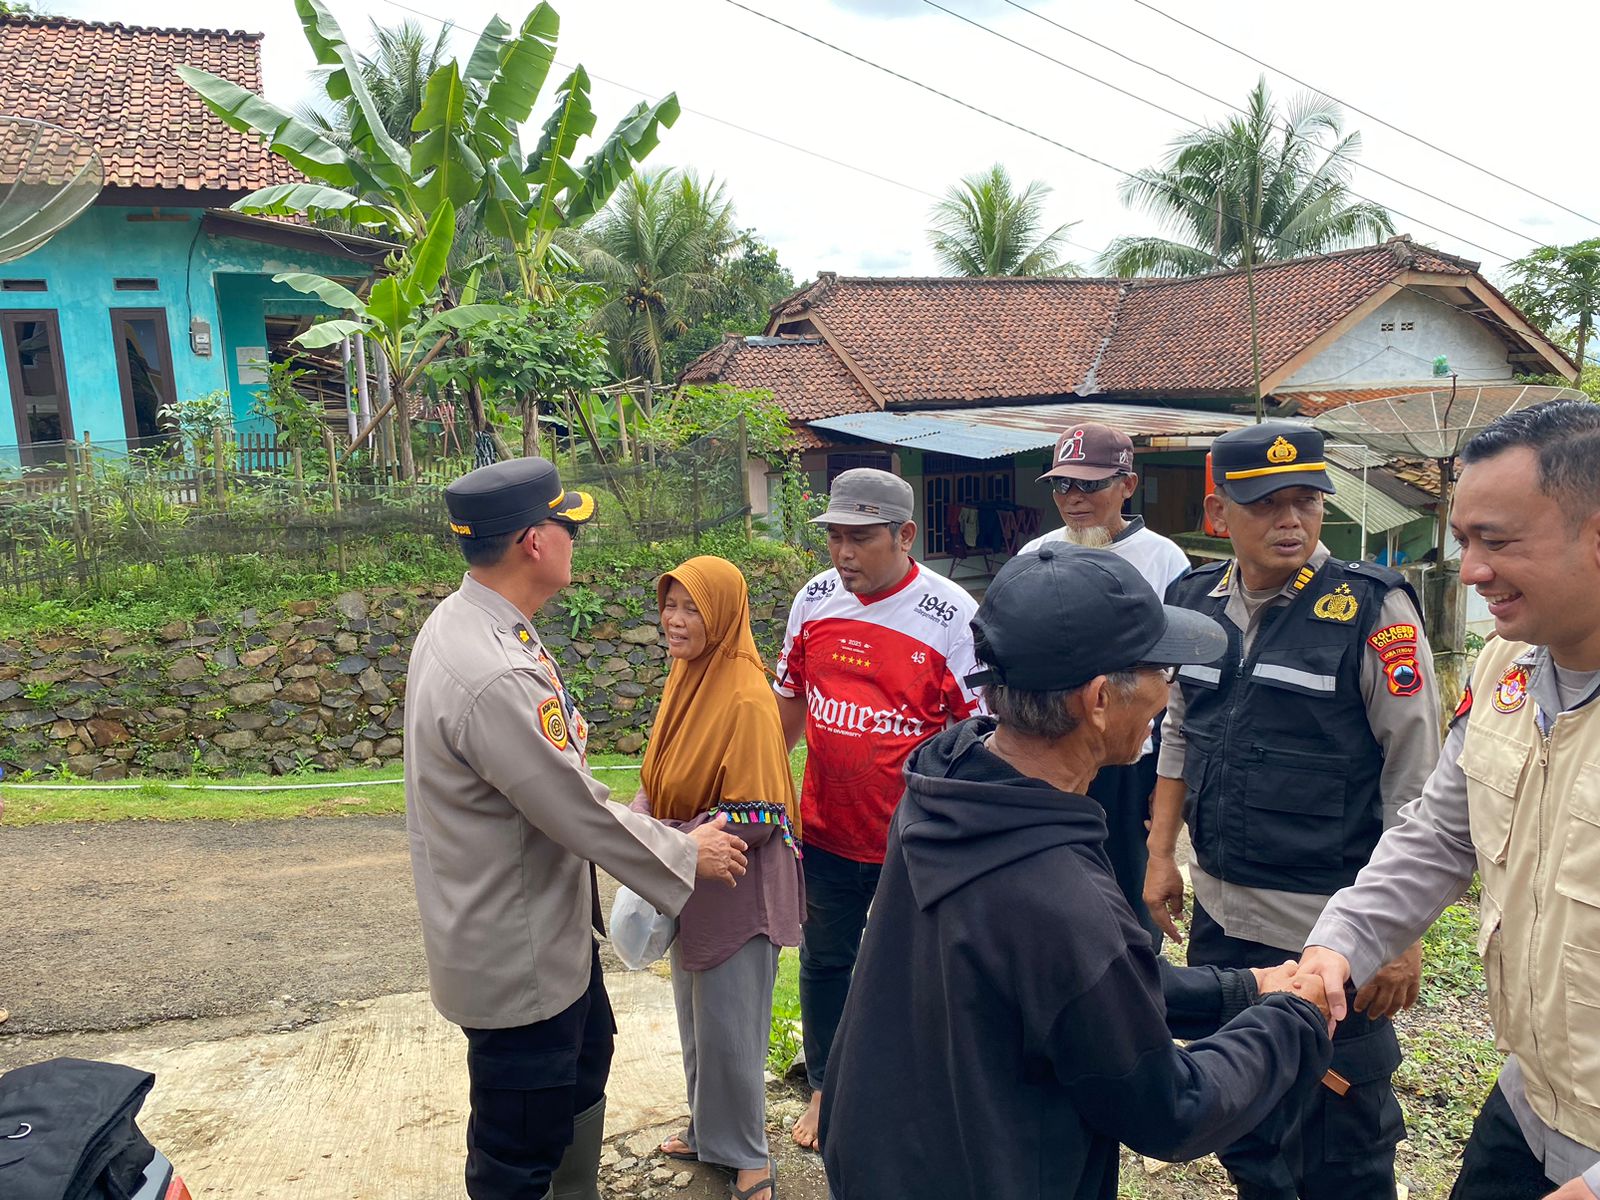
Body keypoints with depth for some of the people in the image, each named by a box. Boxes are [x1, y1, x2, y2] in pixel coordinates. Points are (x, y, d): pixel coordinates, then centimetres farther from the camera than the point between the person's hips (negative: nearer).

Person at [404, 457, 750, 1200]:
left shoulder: (464, 621, -2)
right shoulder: (495, 679, -34)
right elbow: (580, 814, -25)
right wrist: (687, 855, -9)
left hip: (547, 925, 10)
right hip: (515, 956, -10)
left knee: (583, 1071, 30)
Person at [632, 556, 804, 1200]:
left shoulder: (746, 699, -24)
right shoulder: (686, 678, 1)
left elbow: (758, 818, -24)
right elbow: (660, 777, 11)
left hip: (736, 885, -8)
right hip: (690, 881, 8)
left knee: (728, 1027, 8)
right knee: (695, 1018, 23)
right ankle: (708, 1130, 44)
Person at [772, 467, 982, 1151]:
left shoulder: (952, 615, -16)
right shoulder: (815, 600, -3)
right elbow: (791, 699, 11)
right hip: (827, 831, 4)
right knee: (826, 961, 20)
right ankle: (824, 1087, 43)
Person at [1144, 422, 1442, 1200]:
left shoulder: (1370, 610, -12)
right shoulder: (1194, 601, 3)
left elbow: (1414, 781, -12)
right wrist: (1161, 854, 11)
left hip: (1329, 928, -5)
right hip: (1219, 915, 5)